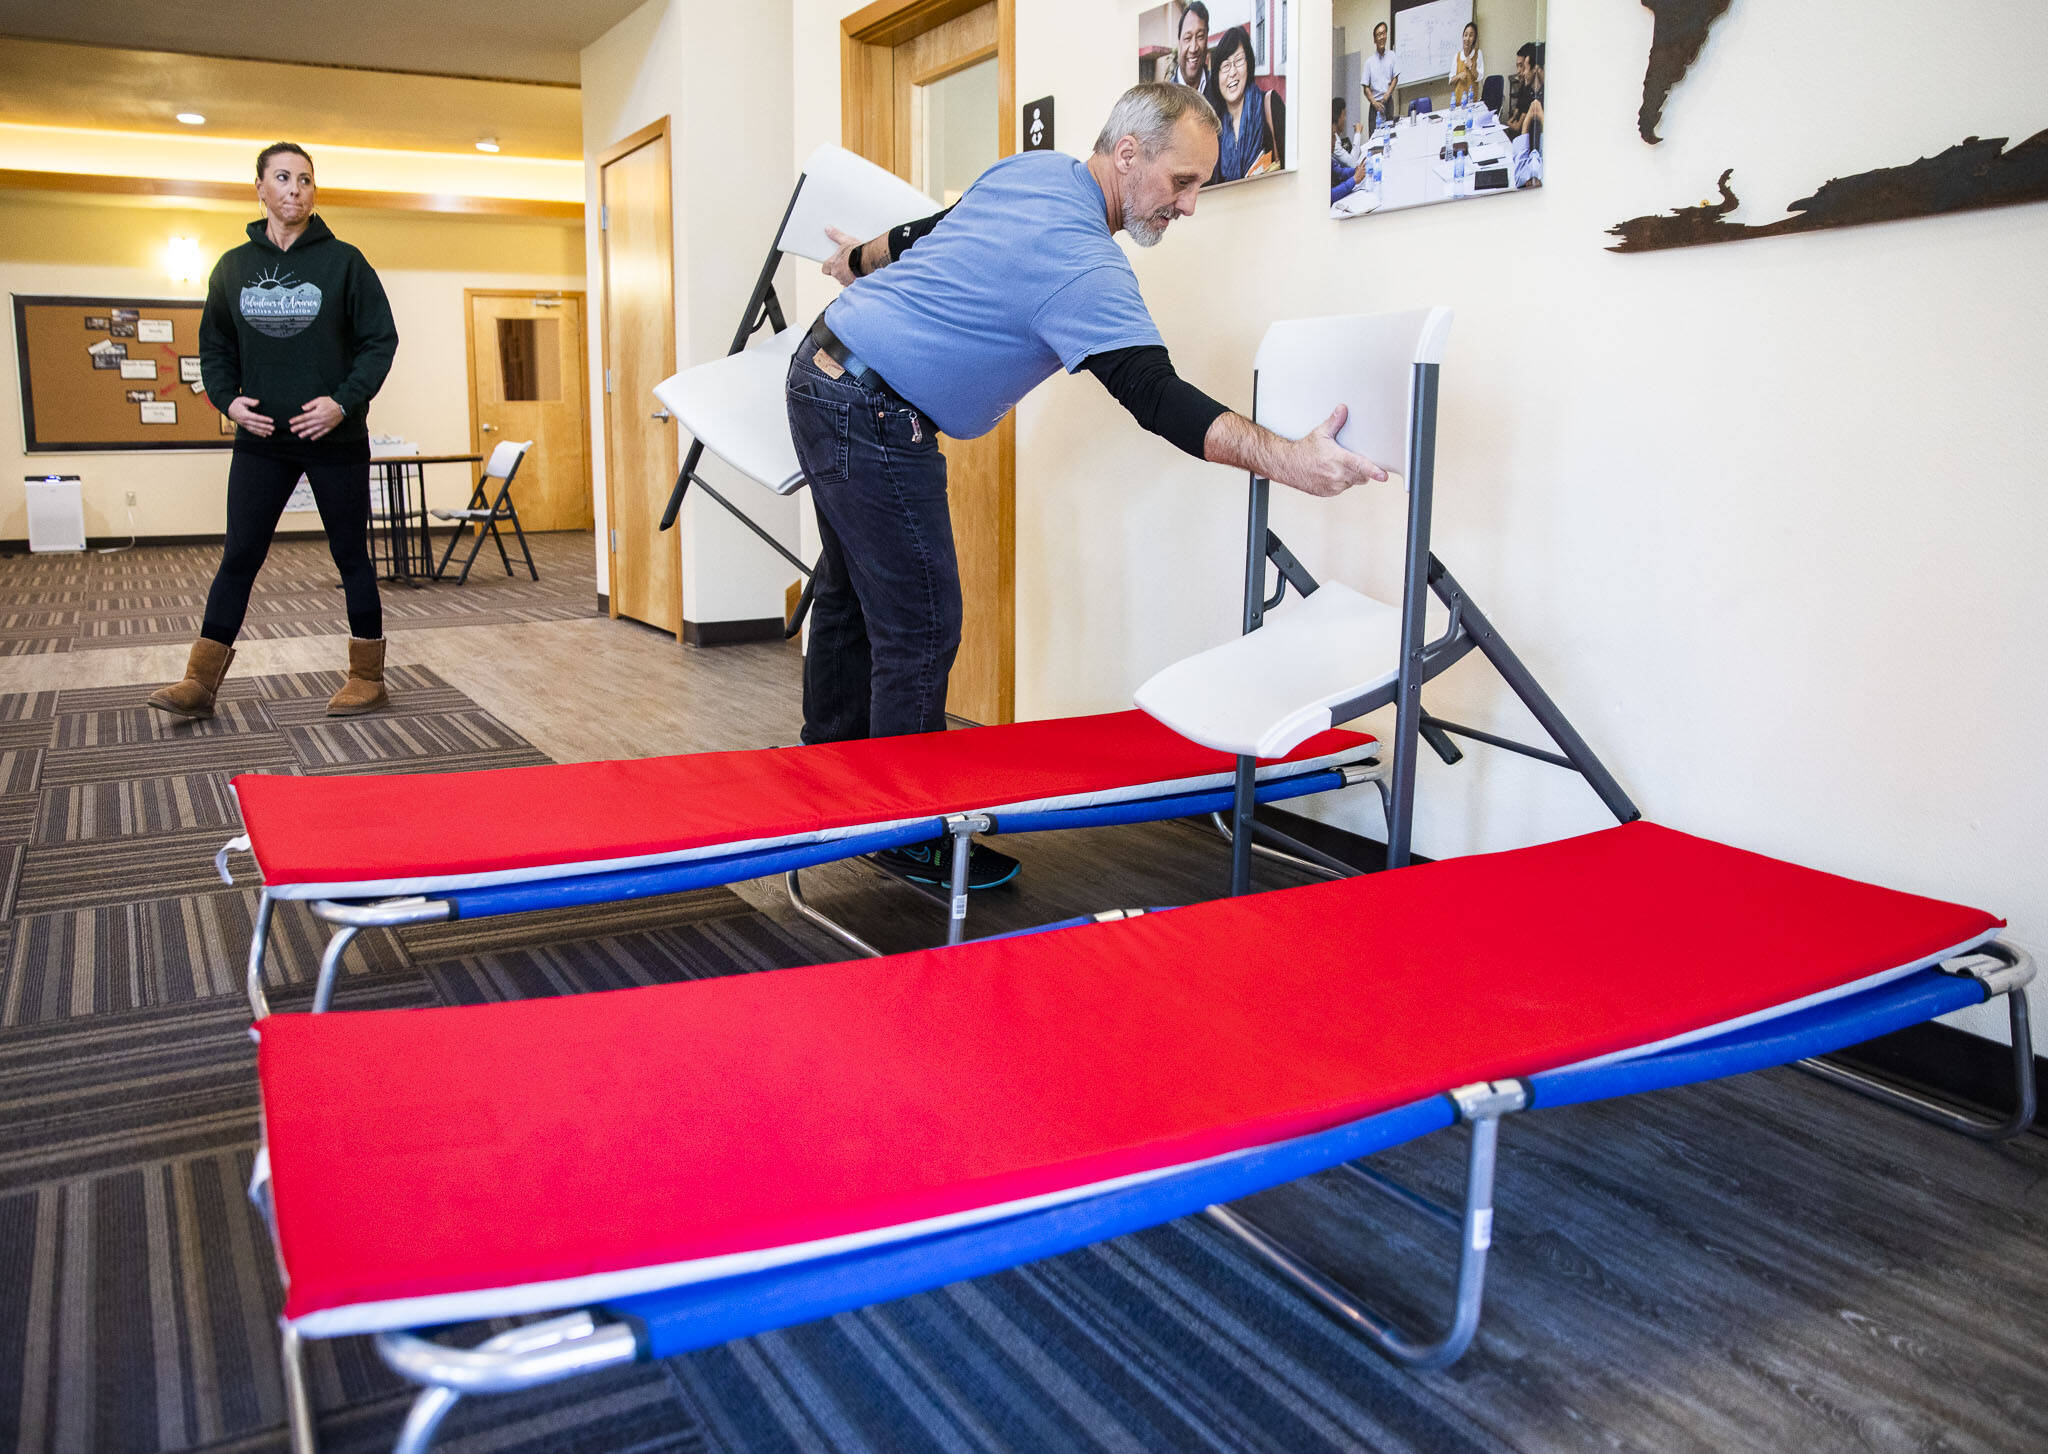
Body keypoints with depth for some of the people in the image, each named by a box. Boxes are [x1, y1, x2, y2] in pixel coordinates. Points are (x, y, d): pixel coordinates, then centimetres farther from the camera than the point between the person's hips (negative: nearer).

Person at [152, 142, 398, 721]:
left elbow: (380, 340, -2)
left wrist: (344, 401, -14)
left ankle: (367, 677, 15)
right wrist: (228, 399, -2)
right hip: (261, 440, 3)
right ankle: (200, 681, 6)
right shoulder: (233, 267, 8)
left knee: (351, 556, 5)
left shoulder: (343, 261, -1)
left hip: (336, 438, -2)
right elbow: (214, 347, 15)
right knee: (239, 558, 3)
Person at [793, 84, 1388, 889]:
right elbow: (1157, 398, -29)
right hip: (873, 420, -11)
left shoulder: (1034, 168, 6)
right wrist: (1287, 460, -36)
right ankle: (912, 835, 5)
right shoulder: (1084, 265, -23)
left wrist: (864, 260, 39)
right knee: (920, 627, -6)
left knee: (851, 595, 19)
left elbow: (934, 230, 21)